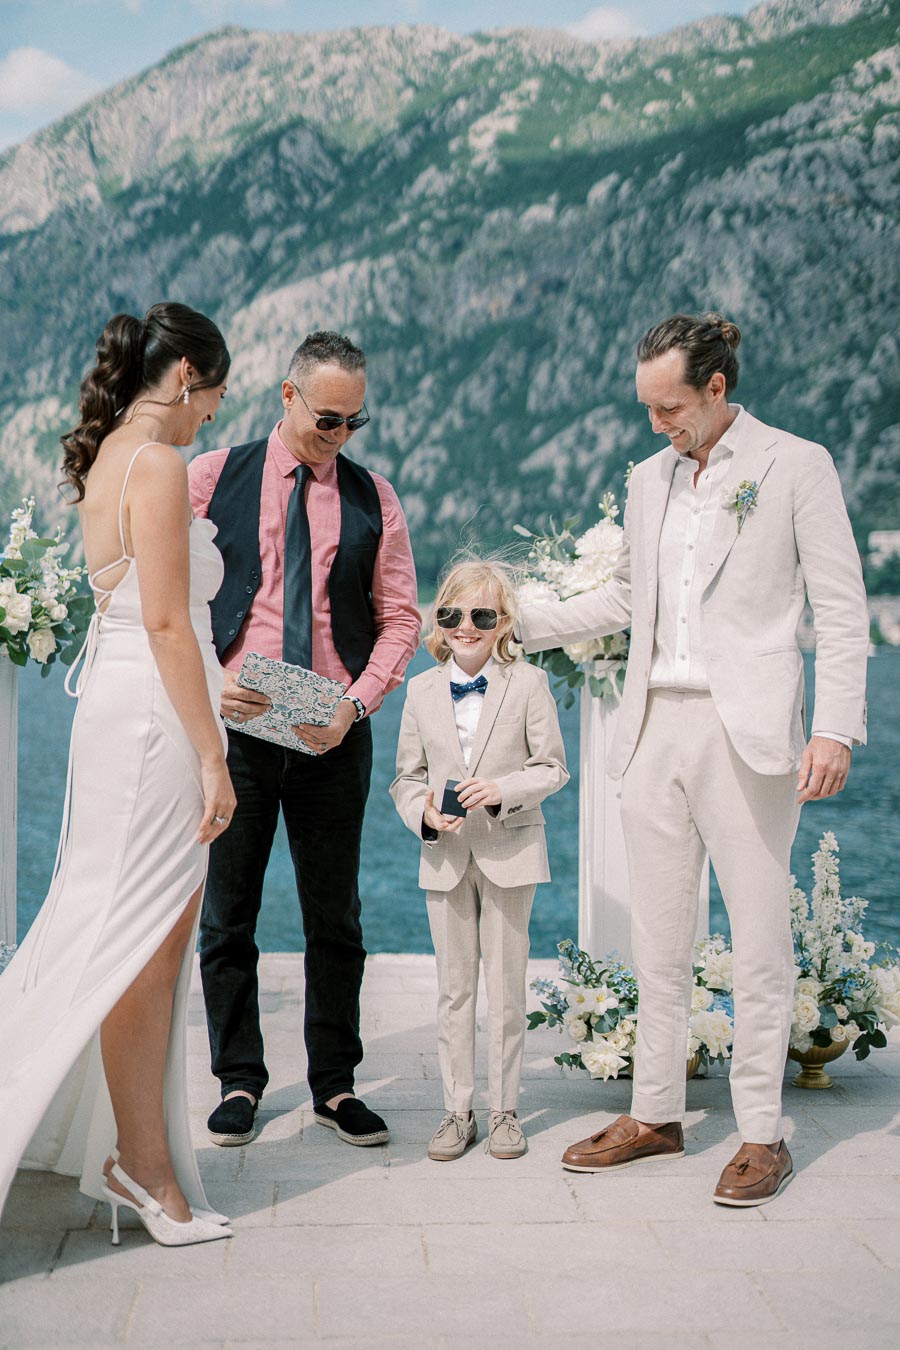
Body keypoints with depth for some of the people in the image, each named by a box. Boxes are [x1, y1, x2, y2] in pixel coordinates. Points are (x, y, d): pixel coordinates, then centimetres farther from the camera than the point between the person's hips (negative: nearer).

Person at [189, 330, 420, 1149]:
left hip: (334, 738, 1)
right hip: (232, 725, -1)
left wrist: (355, 702, -10)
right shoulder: (212, 479, 3)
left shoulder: (374, 498, 7)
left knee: (336, 918, 7)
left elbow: (400, 618, 5)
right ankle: (239, 1082, 20)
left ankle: (335, 1084, 20)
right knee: (226, 914, 6)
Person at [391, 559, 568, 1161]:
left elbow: (552, 766, -2)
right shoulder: (422, 689, 6)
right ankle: (457, 1111, 16)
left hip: (510, 852, -2)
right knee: (454, 987, 7)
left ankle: (505, 1110, 15)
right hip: (446, 855, 2)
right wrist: (423, 814, -11)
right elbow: (408, 774, 8)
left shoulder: (528, 683, -2)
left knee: (507, 986, 5)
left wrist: (503, 789, -19)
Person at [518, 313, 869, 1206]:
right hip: (656, 727, 6)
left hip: (745, 730, -5)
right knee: (657, 933, 10)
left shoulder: (796, 467, -2)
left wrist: (835, 730, -14)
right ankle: (655, 1113, 22)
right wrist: (518, 626, 18)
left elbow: (841, 610, -5)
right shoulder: (650, 479, 15)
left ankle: (761, 1135, 11)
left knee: (759, 936, -1)